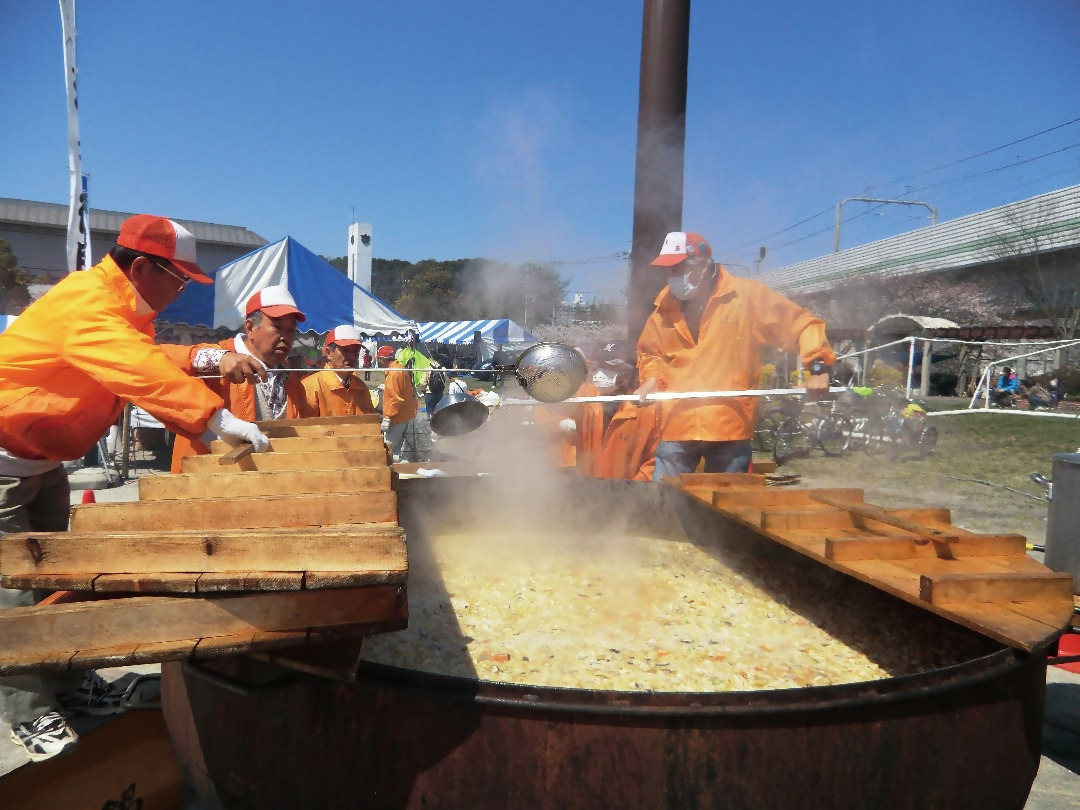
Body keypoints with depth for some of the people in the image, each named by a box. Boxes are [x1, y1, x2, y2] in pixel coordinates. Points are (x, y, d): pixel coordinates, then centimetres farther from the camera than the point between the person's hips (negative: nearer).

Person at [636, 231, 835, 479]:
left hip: (731, 426, -2)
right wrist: (652, 379, 5)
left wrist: (818, 367, -12)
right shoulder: (664, 309, 9)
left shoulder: (747, 296, -2)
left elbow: (804, 325, 2)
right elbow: (650, 353, 25)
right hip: (676, 426, 3)